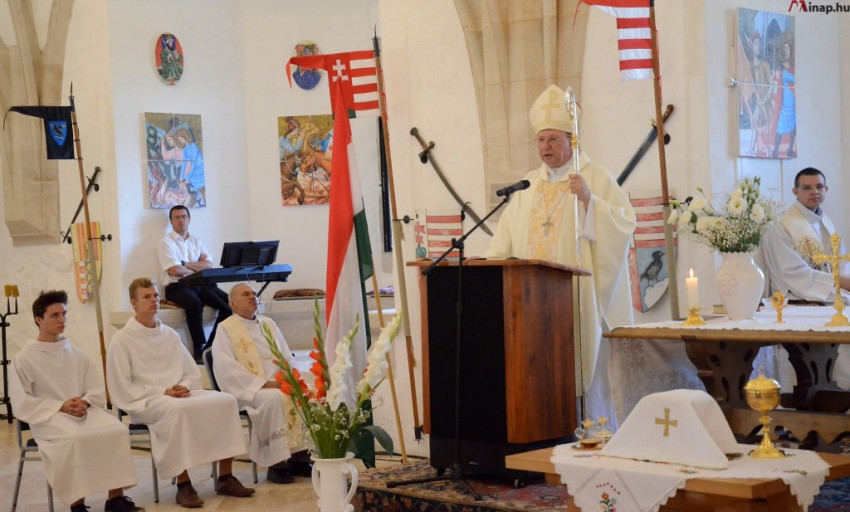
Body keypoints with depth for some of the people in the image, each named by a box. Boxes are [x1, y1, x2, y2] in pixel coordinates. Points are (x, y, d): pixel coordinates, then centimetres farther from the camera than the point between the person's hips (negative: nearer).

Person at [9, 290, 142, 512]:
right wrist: (60, 406, -15)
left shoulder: (76, 355, 16)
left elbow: (97, 391, 13)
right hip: (48, 417, -4)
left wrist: (85, 402, -11)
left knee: (117, 430, -24)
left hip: (84, 411, 4)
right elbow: (23, 404, -5)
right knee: (73, 437, -37)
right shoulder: (24, 359, 2)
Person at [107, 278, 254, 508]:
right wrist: (163, 392, -15)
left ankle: (225, 478, -13)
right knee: (177, 409, -39)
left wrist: (184, 387, -6)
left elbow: (193, 373, 18)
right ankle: (183, 485, -32)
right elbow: (122, 388, -7)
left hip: (180, 395, 6)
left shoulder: (170, 335, 17)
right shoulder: (122, 340, 0)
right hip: (145, 402, -6)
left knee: (226, 400, -17)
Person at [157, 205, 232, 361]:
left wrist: (185, 264, -6)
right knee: (194, 303, -38)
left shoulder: (197, 242, 19)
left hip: (201, 284, 5)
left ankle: (213, 346, -11)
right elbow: (175, 271, -11)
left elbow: (209, 266, 3)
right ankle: (199, 349, -27)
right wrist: (198, 267, 1)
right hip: (177, 286, -5)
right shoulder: (166, 242, 3)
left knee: (229, 302, -19)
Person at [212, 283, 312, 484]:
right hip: (246, 390, -5)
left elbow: (287, 357, 19)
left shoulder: (269, 324, 20)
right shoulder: (226, 329, 1)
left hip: (279, 384, 5)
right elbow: (226, 367, -11)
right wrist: (263, 384, -19)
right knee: (273, 398, -35)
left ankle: (300, 457, -16)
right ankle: (276, 464, -27)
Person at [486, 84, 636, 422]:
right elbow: (506, 237, 15)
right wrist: (492, 265, -1)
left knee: (584, 367, -4)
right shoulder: (529, 185, 17)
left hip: (578, 292, -4)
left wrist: (589, 199, -21)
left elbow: (625, 223, -9)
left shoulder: (597, 178, 2)